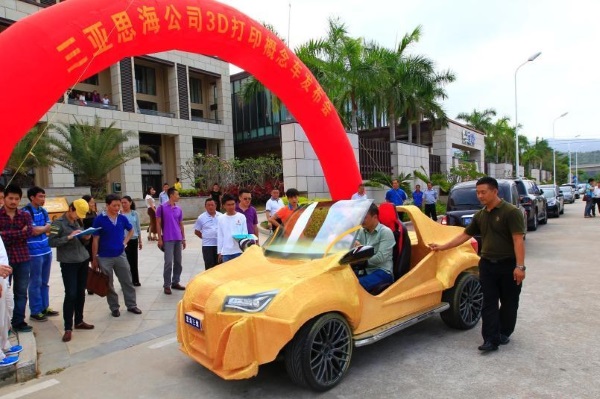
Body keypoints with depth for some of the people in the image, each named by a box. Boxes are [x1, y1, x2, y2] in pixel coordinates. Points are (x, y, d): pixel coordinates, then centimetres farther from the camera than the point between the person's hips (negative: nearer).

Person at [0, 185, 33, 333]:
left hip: (22, 258, 2)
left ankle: (18, 321, 19)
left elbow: (29, 232, -9)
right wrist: (19, 233, -17)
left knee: (21, 291, 9)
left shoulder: (25, 215, 6)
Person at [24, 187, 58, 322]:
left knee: (44, 282, 15)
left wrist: (40, 229, -10)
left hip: (47, 250, 7)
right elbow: (34, 231, -16)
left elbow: (49, 228, 7)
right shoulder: (26, 212, -11)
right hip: (35, 252, -7)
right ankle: (35, 311, 12)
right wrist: (44, 227, 1)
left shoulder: (43, 211, 12)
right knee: (35, 283, 2)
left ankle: (45, 307, 25)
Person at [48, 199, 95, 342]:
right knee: (71, 294, -7)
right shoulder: (58, 223, -7)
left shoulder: (78, 222, 13)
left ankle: (79, 321, 25)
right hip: (69, 263, -6)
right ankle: (68, 328, 2)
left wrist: (86, 238, -4)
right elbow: (52, 242, -15)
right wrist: (69, 237, -24)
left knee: (81, 293, 12)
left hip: (83, 261, 6)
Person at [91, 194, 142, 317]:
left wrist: (125, 242, 4)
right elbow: (95, 240, -8)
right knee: (109, 285, 9)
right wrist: (94, 258, -6)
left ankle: (131, 305, 21)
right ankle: (114, 308, 23)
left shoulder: (122, 218, -1)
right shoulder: (99, 219, -12)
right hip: (104, 257, -3)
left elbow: (131, 230, 19)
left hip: (120, 255, 3)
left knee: (127, 281, 8)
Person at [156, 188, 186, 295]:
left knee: (178, 262, 10)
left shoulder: (179, 209, 11)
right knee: (168, 262, -6)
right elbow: (158, 224, -3)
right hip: (168, 239, -5)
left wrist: (183, 238, 13)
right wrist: (160, 239, -7)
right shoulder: (162, 208, -4)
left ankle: (175, 282, 23)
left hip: (178, 239, 5)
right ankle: (166, 285, 5)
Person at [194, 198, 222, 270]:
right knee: (209, 266, -1)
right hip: (207, 245, -2)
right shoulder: (201, 218, 2)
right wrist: (204, 237, 2)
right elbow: (196, 231, 9)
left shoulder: (221, 216, 4)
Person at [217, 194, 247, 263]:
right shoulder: (220, 219, 4)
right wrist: (219, 252, 6)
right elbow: (220, 237, 7)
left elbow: (245, 233, 1)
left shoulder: (241, 217, -1)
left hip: (239, 251, -1)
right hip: (225, 252, 2)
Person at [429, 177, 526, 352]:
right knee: (489, 303, 2)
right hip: (487, 264, 5)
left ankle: (504, 333, 29)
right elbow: (465, 235, 15)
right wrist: (442, 247, 14)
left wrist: (520, 266, -22)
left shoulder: (511, 211, -12)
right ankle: (491, 339, 5)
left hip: (508, 265, -5)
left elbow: (518, 240, -17)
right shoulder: (480, 215, 8)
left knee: (509, 302, 11)